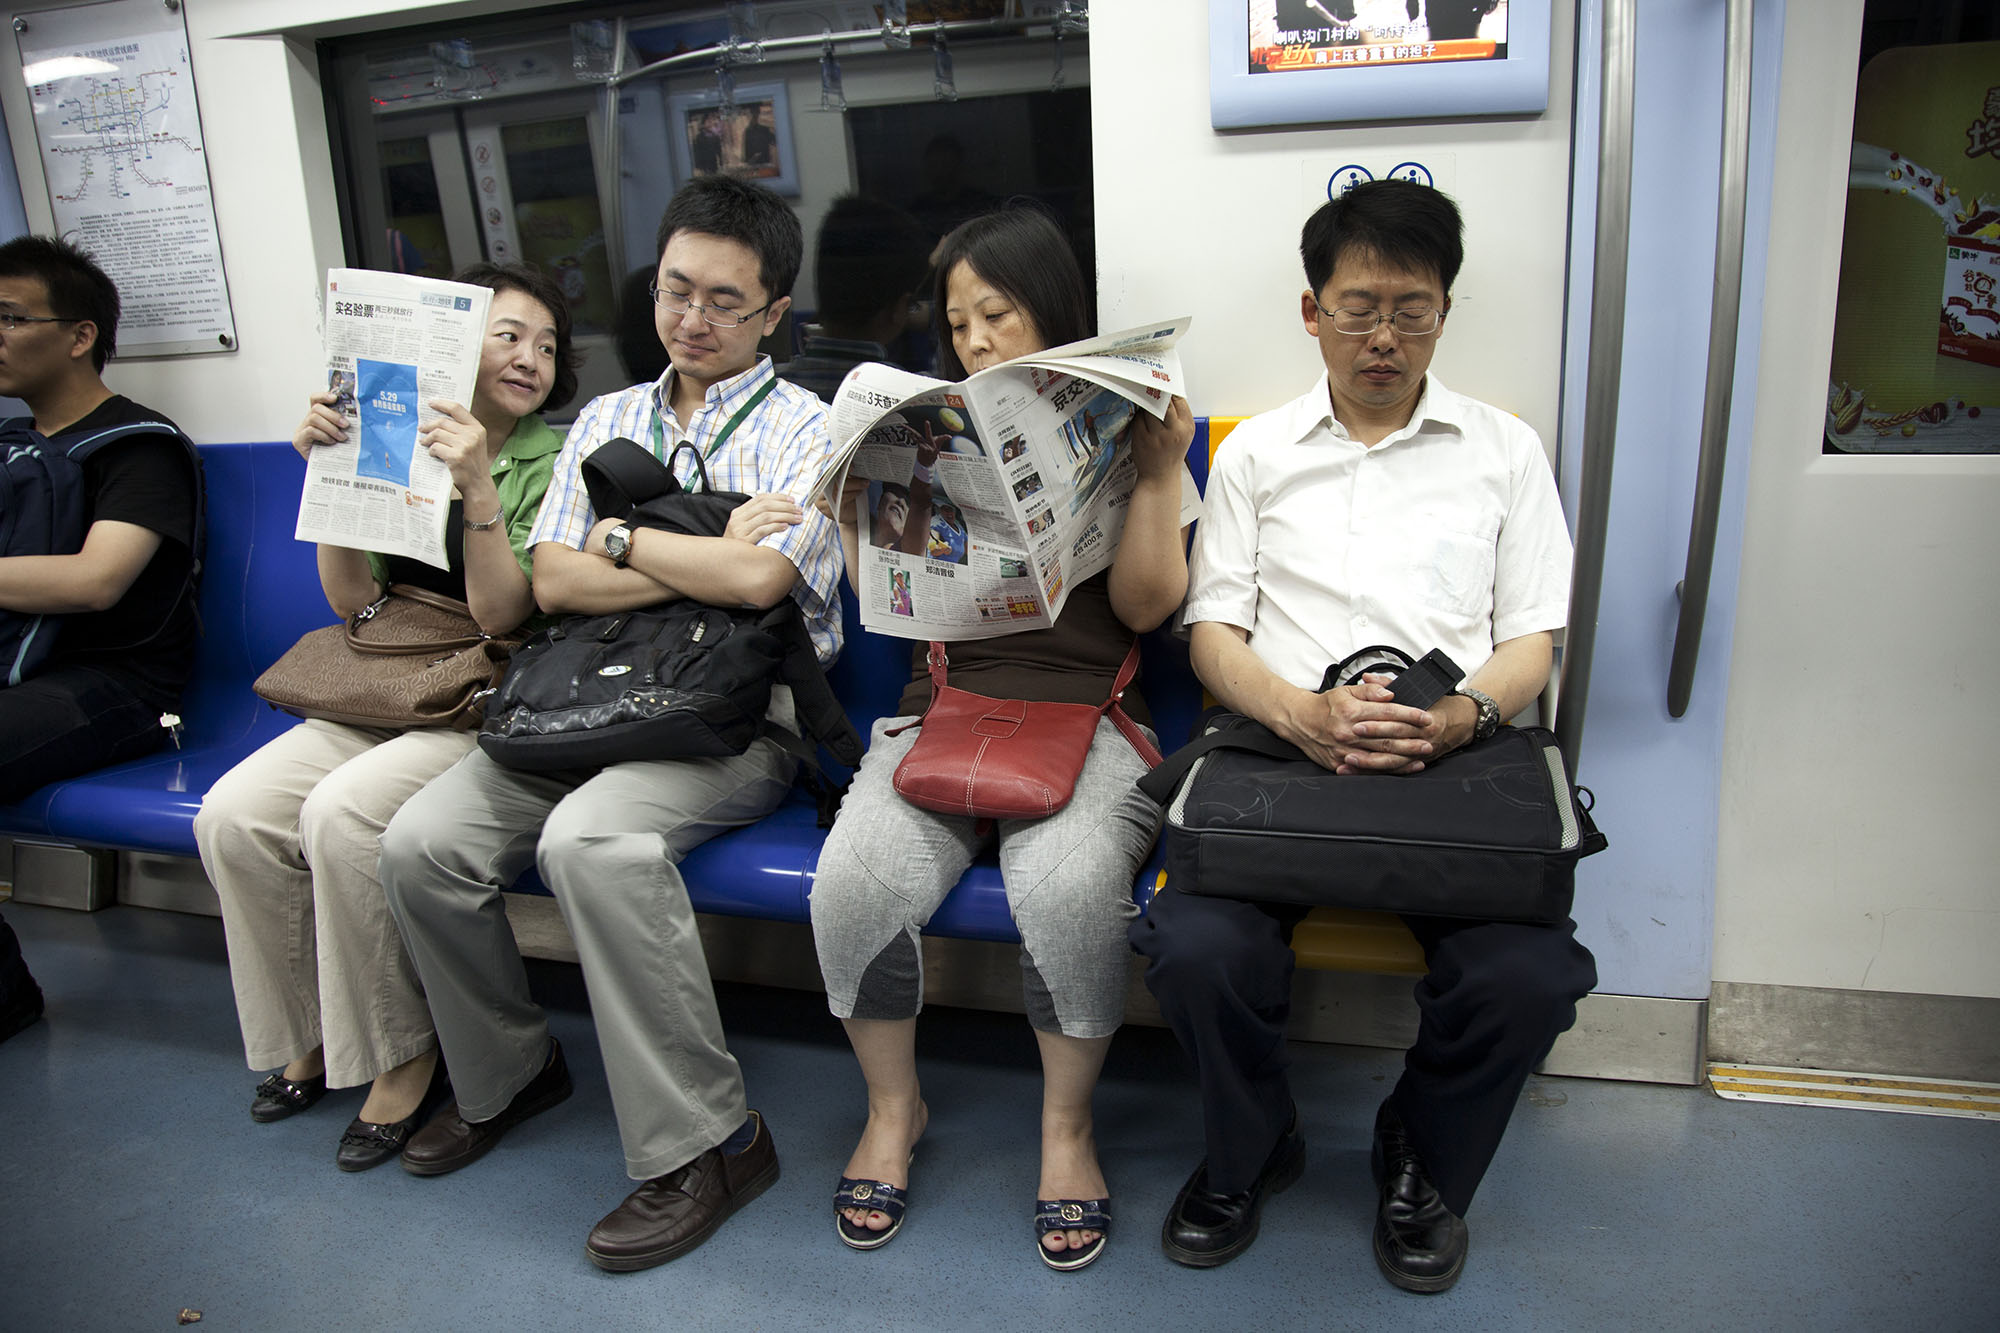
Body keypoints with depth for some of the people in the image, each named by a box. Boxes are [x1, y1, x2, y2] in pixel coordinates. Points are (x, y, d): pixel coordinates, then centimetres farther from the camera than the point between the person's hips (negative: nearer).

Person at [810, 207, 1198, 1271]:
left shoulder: (1126, 429, 11)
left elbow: (1146, 607, 2)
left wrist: (1158, 472, -7)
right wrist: (849, 504, 1)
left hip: (1086, 715, -2)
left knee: (1070, 885, -33)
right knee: (855, 881, -26)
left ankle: (1067, 1123, -5)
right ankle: (892, 1106, 2)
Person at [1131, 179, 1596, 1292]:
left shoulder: (1505, 450, 16)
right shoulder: (1256, 454, 16)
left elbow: (1532, 643, 10)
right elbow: (1212, 631, 9)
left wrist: (1460, 717, -13)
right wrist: (1302, 712, -13)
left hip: (1455, 762, 1)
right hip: (1282, 752, 0)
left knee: (1531, 978, -26)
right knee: (1197, 950, -27)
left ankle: (1425, 1163, 10)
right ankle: (1253, 1150, 9)